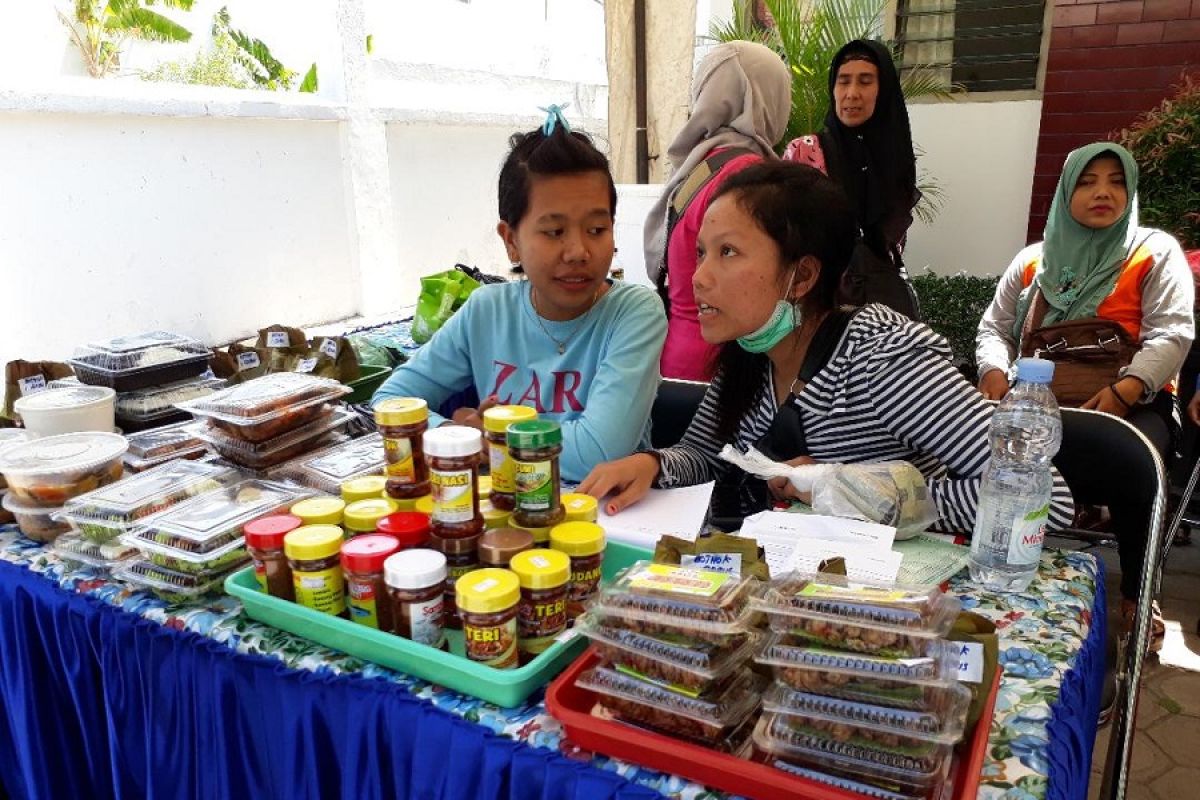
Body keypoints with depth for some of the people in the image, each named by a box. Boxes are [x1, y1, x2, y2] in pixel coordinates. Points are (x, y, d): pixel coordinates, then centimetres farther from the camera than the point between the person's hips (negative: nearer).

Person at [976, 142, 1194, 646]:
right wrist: (994, 371, -6)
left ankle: (1137, 593, -11)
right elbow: (995, 326, 17)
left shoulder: (1156, 253, 8)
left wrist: (1123, 391, -22)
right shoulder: (1033, 261, 19)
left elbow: (1172, 333, -4)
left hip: (1132, 401, -2)